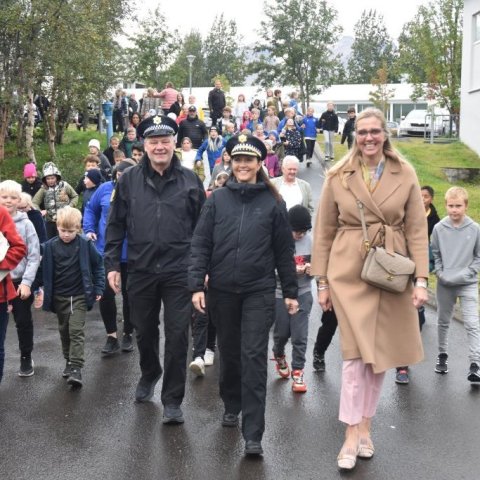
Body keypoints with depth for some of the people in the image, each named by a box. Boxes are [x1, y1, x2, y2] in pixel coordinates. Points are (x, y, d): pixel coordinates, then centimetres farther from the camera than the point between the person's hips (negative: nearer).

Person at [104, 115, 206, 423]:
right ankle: (150, 375, 45)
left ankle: (173, 400, 11)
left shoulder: (189, 180, 0)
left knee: (177, 335, -1)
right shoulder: (129, 180, 2)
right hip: (141, 270, 2)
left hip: (179, 271, -2)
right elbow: (116, 224, 6)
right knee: (144, 331, 17)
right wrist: (112, 264, 2)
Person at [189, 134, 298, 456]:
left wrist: (290, 291, 4)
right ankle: (231, 406, 39)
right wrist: (197, 285, -7)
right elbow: (201, 244, 1)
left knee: (254, 357, -5)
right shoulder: (218, 199, 3)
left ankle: (253, 434, -2)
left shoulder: (273, 203, 0)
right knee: (229, 352, 16)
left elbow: (284, 250, 3)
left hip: (259, 292, -2)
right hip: (222, 291, 2)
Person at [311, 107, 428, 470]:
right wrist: (322, 282, 1)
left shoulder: (405, 175, 1)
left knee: (381, 353, 9)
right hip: (350, 273, -2)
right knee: (357, 352, -7)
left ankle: (365, 425, 25)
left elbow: (417, 230, 1)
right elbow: (324, 232, 3)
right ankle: (353, 434, 3)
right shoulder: (338, 177, 0)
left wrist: (421, 279, -6)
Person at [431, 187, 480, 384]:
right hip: (444, 284, 2)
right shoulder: (439, 228, -4)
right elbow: (435, 254, 6)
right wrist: (440, 272, -6)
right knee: (443, 321, 14)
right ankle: (442, 355, 30)